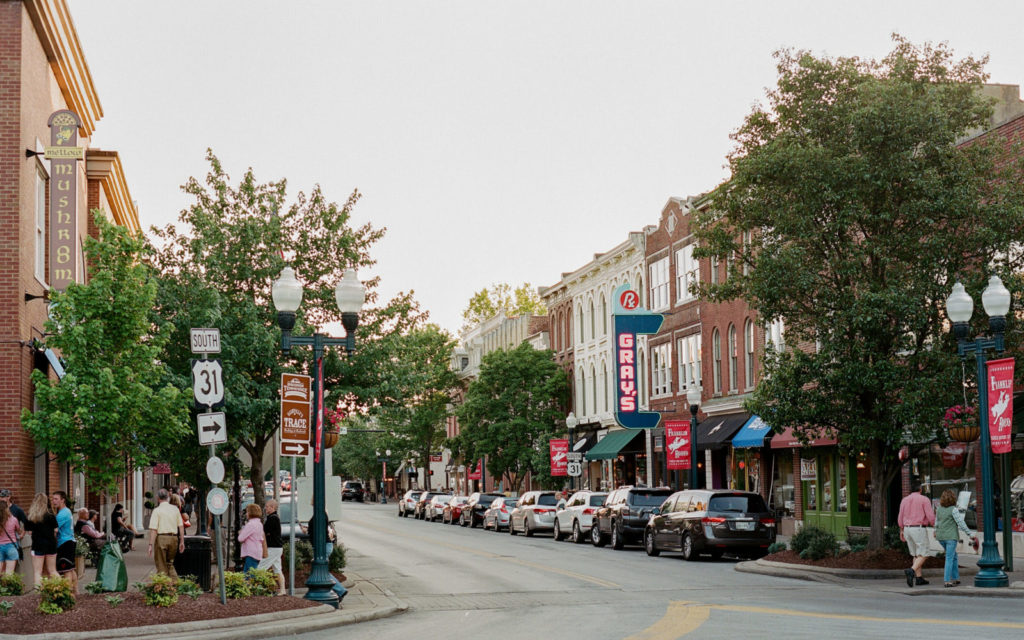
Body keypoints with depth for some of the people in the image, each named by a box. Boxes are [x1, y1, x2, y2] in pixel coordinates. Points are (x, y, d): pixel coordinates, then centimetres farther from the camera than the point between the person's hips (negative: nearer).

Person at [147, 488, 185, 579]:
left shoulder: (157, 510, -5)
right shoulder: (175, 509, 8)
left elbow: (153, 530, -11)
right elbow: (181, 526, 9)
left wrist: (151, 545, -10)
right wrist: (182, 541, 15)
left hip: (161, 538, -4)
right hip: (174, 538, 4)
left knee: (161, 566, 6)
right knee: (170, 563, 18)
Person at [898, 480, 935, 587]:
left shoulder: (905, 500, 9)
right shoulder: (924, 499, -7)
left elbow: (900, 518, 9)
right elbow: (930, 517, -12)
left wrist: (901, 530, 19)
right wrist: (933, 524, 8)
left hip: (907, 529, 6)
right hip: (919, 529, -6)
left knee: (916, 555, 15)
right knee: (923, 555, -5)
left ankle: (919, 578, 12)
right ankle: (911, 571, -28)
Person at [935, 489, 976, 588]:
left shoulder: (939, 509, 7)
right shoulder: (953, 510, -11)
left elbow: (936, 523, 16)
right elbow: (961, 523, -14)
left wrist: (936, 532, 34)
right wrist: (970, 534, -11)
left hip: (940, 536, 6)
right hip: (951, 536, -6)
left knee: (954, 556, 20)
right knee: (949, 558, -3)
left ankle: (955, 578, 21)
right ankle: (946, 581, -7)